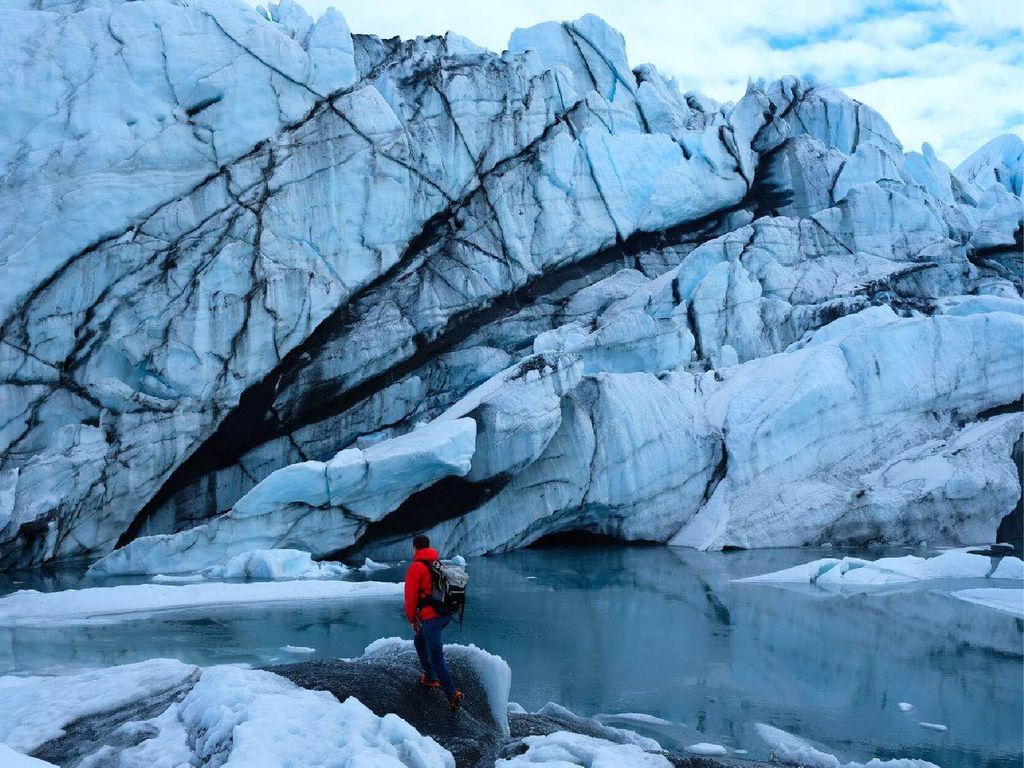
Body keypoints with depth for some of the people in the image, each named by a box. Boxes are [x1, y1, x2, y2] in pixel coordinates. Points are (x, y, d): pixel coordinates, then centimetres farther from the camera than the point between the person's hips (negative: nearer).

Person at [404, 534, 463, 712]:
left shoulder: (416, 567, -8)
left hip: (430, 617, -8)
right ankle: (430, 677, 33)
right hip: (446, 615, 8)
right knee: (419, 642, 29)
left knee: (436, 656, -8)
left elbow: (411, 596, -9)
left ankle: (452, 694, -18)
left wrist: (412, 619, 4)